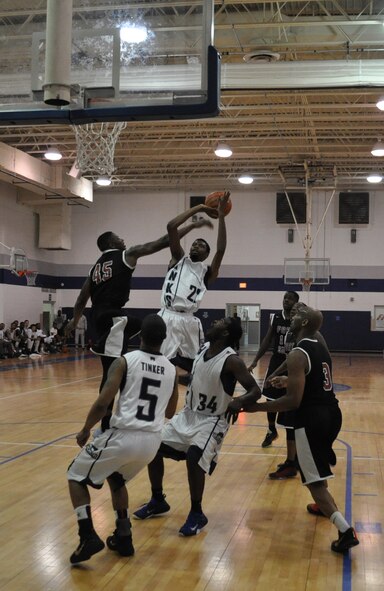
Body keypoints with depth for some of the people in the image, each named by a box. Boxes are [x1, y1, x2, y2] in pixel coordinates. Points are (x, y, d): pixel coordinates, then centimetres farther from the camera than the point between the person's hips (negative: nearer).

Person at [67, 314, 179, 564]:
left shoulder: (125, 361, -5)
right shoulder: (172, 369, 9)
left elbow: (102, 403, -11)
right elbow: (170, 413, 20)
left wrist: (85, 430, 4)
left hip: (123, 436, -5)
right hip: (152, 441, 5)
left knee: (76, 477, 16)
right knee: (116, 478, 33)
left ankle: (88, 537, 3)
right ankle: (123, 537, 30)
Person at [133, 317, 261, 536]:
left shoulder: (232, 361, -20)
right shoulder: (204, 348, 1)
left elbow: (255, 390, -23)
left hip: (212, 421, -7)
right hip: (189, 414, 8)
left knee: (194, 457, -29)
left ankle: (197, 514, -9)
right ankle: (158, 501, 20)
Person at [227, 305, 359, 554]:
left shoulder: (298, 355, -17)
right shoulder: (322, 349, 10)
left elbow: (293, 401, -22)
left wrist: (256, 406, -16)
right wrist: (288, 381, 32)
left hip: (312, 419, -9)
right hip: (331, 414, 9)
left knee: (315, 481, -3)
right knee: (319, 466, 34)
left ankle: (346, 531, -12)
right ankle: (324, 506, 48)